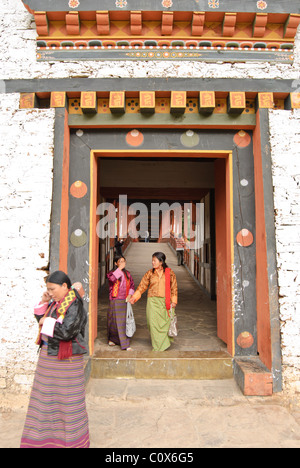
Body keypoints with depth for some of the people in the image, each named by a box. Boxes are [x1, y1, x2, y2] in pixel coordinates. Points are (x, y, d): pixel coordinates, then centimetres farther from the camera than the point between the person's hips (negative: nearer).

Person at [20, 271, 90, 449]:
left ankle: (74, 439, 24)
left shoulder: (74, 306, -20)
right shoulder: (56, 303, 6)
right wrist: (43, 303, 2)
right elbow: (42, 320, 16)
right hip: (48, 354, 9)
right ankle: (47, 435, 38)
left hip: (65, 359, -9)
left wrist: (47, 323, -16)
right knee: (47, 395, 19)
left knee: (68, 398, 5)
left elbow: (67, 332, -29)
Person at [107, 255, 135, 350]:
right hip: (115, 301, -4)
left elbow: (132, 284, 14)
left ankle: (126, 344, 14)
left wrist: (130, 294, -1)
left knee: (125, 321, 5)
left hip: (125, 301, 4)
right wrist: (120, 268, -20)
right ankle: (111, 339, 18)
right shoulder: (112, 273, -4)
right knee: (114, 320, -1)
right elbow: (112, 278, -27)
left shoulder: (127, 273, 11)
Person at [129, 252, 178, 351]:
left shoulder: (170, 273, 0)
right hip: (153, 301, 0)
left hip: (165, 302, 0)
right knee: (154, 323, -1)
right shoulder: (150, 273, 1)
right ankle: (158, 346, 15)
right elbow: (142, 286, 5)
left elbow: (174, 288, 5)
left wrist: (173, 301, -1)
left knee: (166, 323, 4)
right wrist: (134, 297, -3)